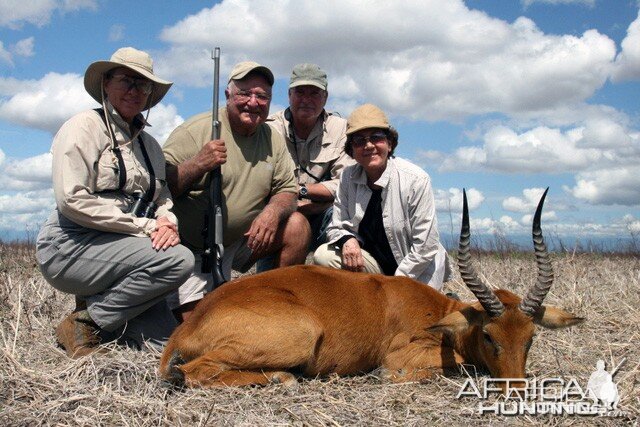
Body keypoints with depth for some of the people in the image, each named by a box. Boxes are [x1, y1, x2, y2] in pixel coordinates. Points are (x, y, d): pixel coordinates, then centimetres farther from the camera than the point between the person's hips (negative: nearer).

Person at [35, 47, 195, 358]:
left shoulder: (149, 144, 16)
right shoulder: (84, 127, -6)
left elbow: (162, 197, 13)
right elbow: (72, 200, -16)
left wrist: (167, 221, -12)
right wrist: (145, 226, -17)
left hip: (119, 250, 6)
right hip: (70, 247, -6)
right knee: (178, 259, -27)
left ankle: (96, 305, 15)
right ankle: (87, 323, -10)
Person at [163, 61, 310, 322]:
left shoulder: (272, 139, 5)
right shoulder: (194, 131, -11)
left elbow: (287, 190, 4)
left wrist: (273, 210, -18)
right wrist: (198, 165, -32)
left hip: (244, 241, 5)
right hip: (192, 249, -5)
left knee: (297, 226, -15)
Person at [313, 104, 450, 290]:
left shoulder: (416, 180, -18)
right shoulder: (348, 177, -5)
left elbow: (425, 248, -17)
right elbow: (336, 227, 2)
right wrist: (346, 240, -23)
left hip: (415, 275, -3)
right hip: (373, 261, 4)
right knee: (323, 255, -18)